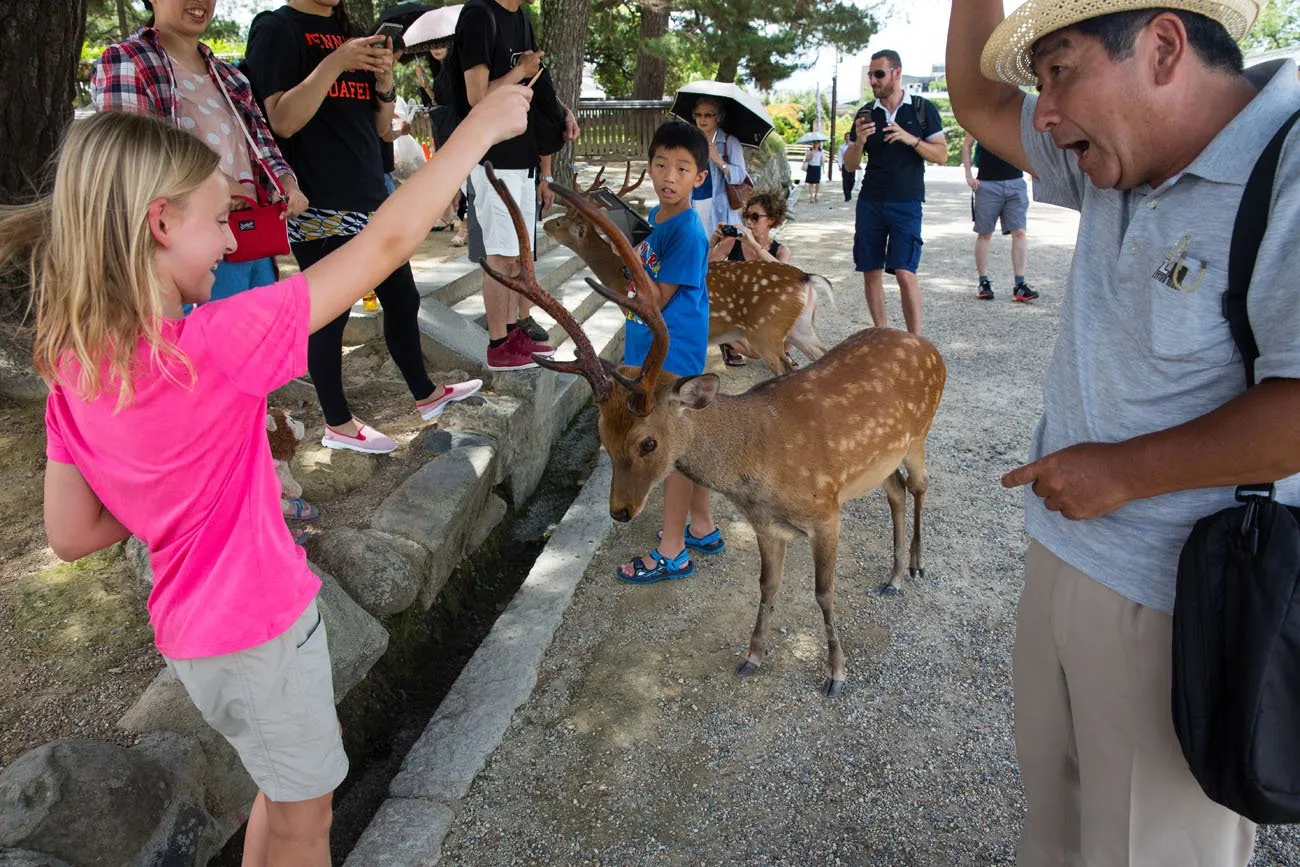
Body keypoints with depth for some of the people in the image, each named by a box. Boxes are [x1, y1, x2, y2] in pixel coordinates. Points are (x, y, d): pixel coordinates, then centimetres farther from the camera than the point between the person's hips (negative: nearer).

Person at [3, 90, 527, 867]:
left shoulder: (73, 367, -6)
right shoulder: (214, 346, -29)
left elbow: (73, 536, 1)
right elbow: (385, 247, -26)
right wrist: (479, 129, -18)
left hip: (197, 626, 7)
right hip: (261, 626, -7)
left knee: (285, 787, 30)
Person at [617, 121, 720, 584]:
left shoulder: (687, 233, -20)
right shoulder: (654, 217, 8)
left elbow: (658, 299, -20)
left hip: (672, 354, -9)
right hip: (652, 348, 9)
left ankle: (672, 552, 13)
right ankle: (702, 528, 34)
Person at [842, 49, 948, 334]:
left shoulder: (923, 109, 4)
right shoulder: (866, 114, 10)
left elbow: (942, 156, 0)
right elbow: (850, 165, 8)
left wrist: (911, 139, -15)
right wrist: (859, 141, -12)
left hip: (907, 204, -3)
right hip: (870, 202, 4)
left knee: (905, 272, -13)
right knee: (871, 272, 3)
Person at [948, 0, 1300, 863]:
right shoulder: (1118, 155, 4)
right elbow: (980, 99, 16)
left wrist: (1122, 471, -20)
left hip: (1180, 600, -7)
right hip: (1067, 548, 8)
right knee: (1052, 789, 26)